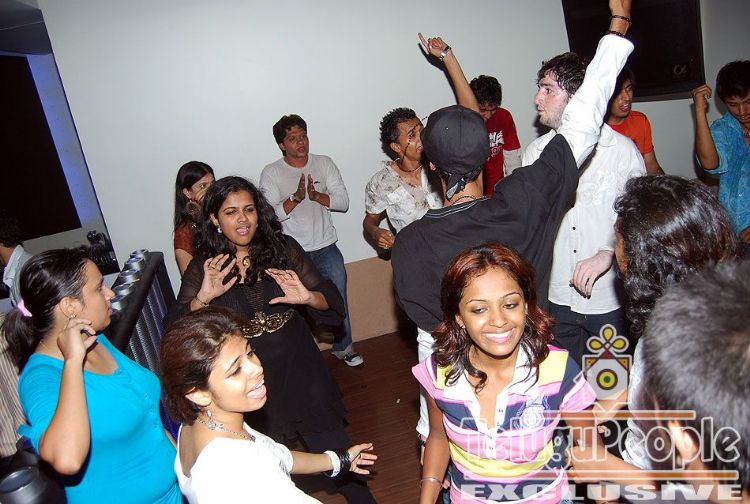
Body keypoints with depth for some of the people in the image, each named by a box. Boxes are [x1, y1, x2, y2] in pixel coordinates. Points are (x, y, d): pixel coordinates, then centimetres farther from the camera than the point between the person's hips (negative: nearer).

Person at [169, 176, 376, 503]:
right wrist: (202, 299, -27)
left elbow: (331, 300, -4)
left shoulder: (283, 249, -5)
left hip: (299, 369, 0)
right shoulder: (202, 268, -5)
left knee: (333, 451, 14)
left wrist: (308, 297, -26)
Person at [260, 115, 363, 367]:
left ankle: (343, 347, 29)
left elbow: (344, 202, -2)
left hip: (326, 247, 2)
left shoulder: (324, 163, 4)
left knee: (338, 300, 7)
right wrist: (296, 197, -25)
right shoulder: (271, 173, -3)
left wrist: (316, 195, -18)